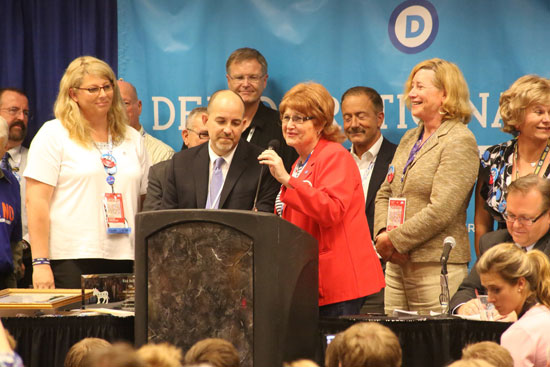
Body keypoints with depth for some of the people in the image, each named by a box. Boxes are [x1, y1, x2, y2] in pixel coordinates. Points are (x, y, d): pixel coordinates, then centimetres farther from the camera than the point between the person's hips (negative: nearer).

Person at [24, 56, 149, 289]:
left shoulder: (132, 139, 17)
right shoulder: (53, 135, 2)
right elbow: (36, 201, -5)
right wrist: (40, 263, -12)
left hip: (124, 260, 4)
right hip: (71, 260, -4)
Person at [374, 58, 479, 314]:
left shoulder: (459, 141, -8)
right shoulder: (410, 139, 18)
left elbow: (440, 210, -17)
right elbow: (385, 194, 20)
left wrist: (394, 240, -12)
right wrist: (383, 233, 0)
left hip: (435, 266, -8)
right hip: (397, 264, 8)